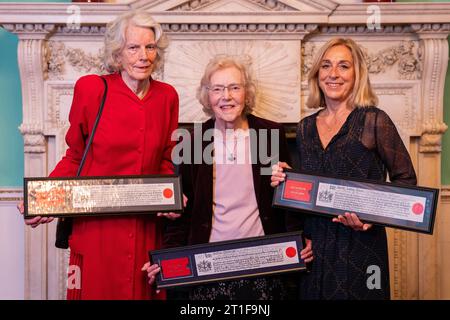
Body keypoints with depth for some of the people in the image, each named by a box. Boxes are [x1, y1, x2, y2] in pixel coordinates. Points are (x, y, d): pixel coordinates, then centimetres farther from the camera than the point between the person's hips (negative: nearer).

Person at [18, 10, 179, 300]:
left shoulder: (167, 96, 4)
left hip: (146, 226, 3)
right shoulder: (91, 88, -5)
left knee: (143, 290, 12)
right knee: (97, 290, 8)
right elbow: (75, 156, 2)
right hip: (96, 224, -2)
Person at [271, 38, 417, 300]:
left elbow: (405, 179, -4)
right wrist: (286, 181, -3)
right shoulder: (305, 128, 8)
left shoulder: (373, 121, -7)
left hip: (360, 245, -4)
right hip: (314, 246, 5)